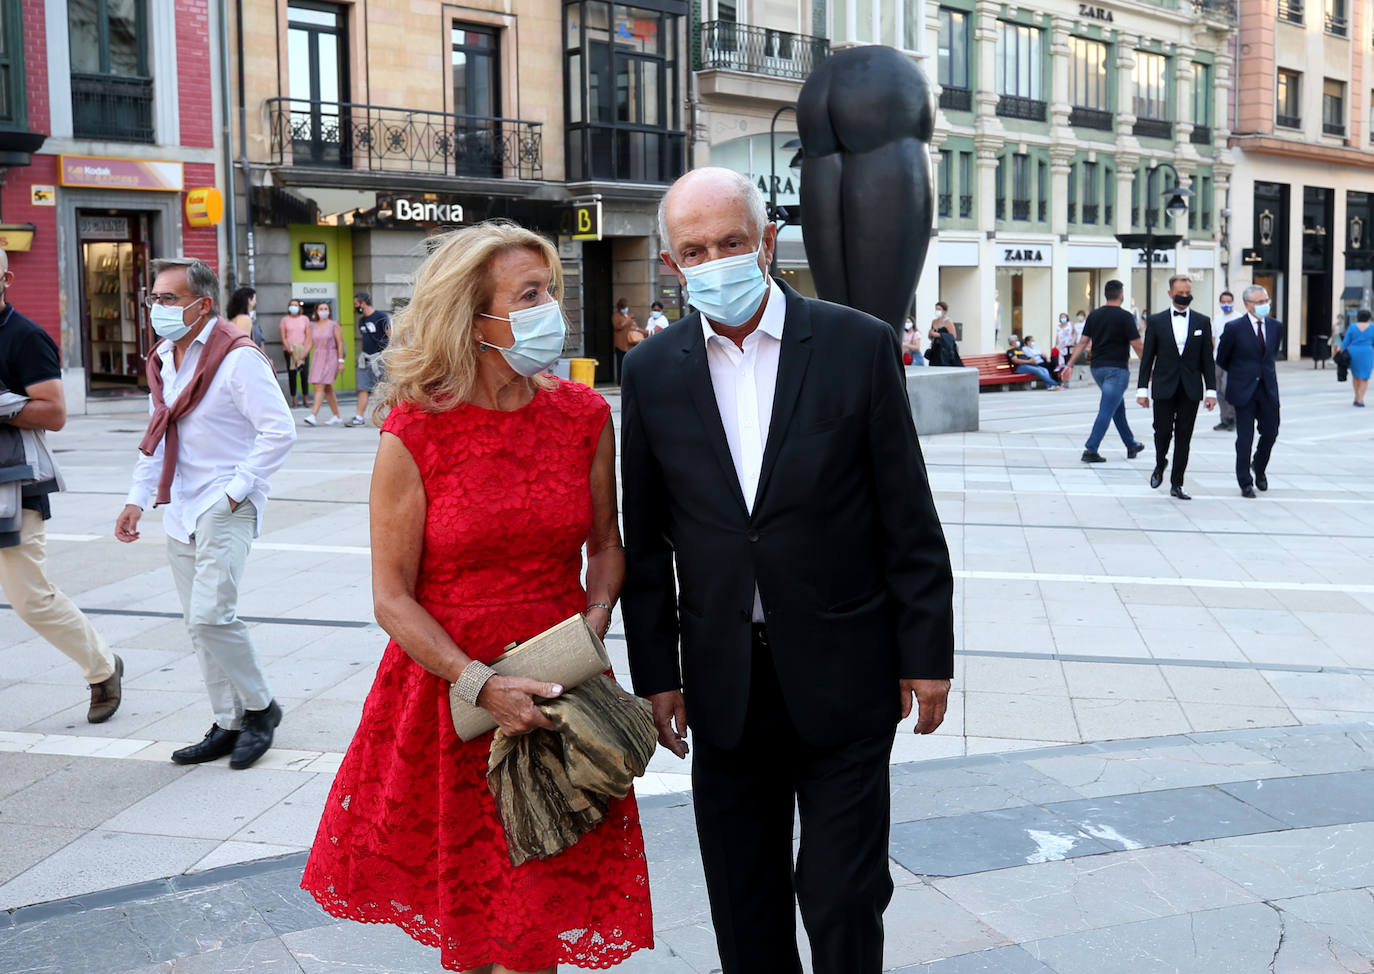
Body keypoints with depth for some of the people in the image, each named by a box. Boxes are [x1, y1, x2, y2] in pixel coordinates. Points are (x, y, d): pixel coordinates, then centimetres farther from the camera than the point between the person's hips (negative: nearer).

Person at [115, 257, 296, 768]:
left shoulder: (238, 358, -13)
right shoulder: (163, 360, 12)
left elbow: (279, 432, -17)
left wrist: (236, 491, -17)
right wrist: (137, 498, 14)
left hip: (225, 508, -8)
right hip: (180, 511, 8)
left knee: (211, 615, -16)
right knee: (199, 622, 10)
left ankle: (260, 707, 6)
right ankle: (229, 726, 20)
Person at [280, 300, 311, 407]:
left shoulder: (305, 319, 10)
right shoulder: (285, 320, 8)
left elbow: (308, 336, 6)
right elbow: (283, 337, 3)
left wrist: (305, 349, -6)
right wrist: (289, 348, -10)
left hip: (303, 350, 1)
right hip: (289, 351, 0)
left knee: (305, 374, -4)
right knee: (292, 374, -3)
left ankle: (305, 398, 2)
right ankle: (294, 398, -2)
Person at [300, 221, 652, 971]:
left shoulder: (584, 416, -1)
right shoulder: (415, 434, -11)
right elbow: (392, 597, -9)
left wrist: (597, 614, -8)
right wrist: (480, 684, -19)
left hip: (556, 697, 2)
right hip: (447, 695, -2)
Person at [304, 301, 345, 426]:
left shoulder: (334, 325, -2)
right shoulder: (312, 326, 10)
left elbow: (340, 343, -4)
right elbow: (310, 344, 11)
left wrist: (340, 361, -10)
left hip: (330, 358, -5)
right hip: (318, 358, 5)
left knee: (319, 387, -16)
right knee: (328, 389, 10)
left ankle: (314, 415, -22)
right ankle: (337, 416, 19)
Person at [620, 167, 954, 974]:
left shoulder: (859, 345, -6)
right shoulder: (653, 372, 1)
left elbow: (909, 519, -4)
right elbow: (647, 540, 6)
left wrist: (927, 655, -4)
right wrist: (655, 673, 4)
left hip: (843, 673, -2)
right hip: (723, 683, 3)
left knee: (844, 896, 5)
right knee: (743, 903, 15)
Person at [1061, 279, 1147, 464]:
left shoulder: (1094, 315, 5)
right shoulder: (1125, 316, -11)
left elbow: (1082, 343, 3)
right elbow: (1137, 346, -11)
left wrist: (1069, 364, 4)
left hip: (1097, 368, 7)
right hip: (1117, 369, -7)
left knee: (1118, 407, 20)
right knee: (1106, 411, -7)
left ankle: (1132, 445, 29)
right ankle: (1091, 450, -14)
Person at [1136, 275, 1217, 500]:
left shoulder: (1202, 322, 7)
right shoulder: (1156, 321, 3)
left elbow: (1207, 359, 7)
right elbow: (1147, 357, 4)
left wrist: (1211, 390, 1)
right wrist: (1142, 389, -1)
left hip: (1190, 389, 1)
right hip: (1164, 387, -1)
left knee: (1184, 437, 2)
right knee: (1163, 431, -4)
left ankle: (1176, 484, 9)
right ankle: (1160, 465, 27)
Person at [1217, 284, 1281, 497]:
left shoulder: (1276, 326, 4)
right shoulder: (1234, 328, -9)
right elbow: (1222, 358, 3)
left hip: (1268, 387, 4)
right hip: (1243, 389, -4)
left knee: (1271, 432, 5)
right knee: (1244, 438, -1)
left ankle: (1259, 467, 33)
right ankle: (1245, 483, 9)